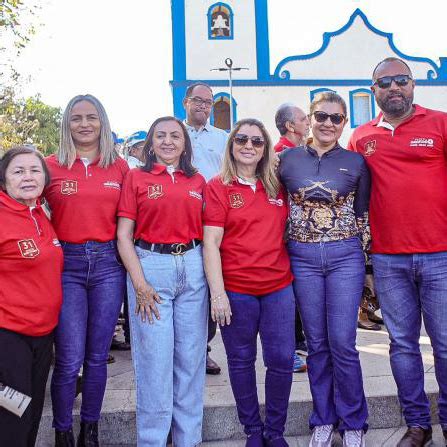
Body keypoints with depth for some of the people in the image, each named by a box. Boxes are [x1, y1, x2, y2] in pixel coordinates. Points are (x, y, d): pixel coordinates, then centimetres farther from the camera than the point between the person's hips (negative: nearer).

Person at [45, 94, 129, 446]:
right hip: (66, 264, -1)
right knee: (70, 360, -2)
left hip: (108, 263, 2)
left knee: (97, 357, 11)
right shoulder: (51, 166, 1)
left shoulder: (120, 167, 6)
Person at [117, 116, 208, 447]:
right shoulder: (136, 178, 3)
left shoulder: (198, 181, 11)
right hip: (150, 265, -3)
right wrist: (140, 284, -9)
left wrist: (212, 280, 3)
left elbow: (205, 231, 14)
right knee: (154, 357, 2)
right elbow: (124, 235, -1)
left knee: (191, 356, 9)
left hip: (193, 268, 3)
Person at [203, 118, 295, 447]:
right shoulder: (218, 187, -2)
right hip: (236, 290, -3)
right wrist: (217, 293, -13)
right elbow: (211, 243, -7)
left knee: (282, 360, 4)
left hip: (279, 287, 3)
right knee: (241, 361, 8)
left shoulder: (277, 187, 9)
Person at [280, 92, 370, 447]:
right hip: (303, 258, 1)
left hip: (345, 256, -1)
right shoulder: (288, 159, 5)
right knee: (317, 343, 9)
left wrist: (365, 255, 3)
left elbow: (363, 214, 8)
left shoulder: (356, 162, 3)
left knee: (342, 343, -2)